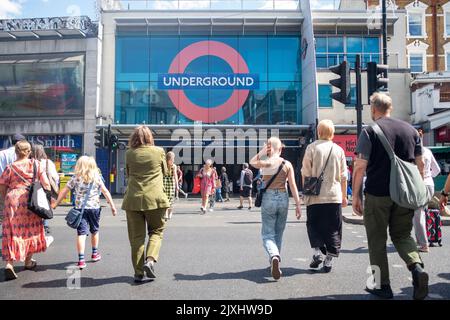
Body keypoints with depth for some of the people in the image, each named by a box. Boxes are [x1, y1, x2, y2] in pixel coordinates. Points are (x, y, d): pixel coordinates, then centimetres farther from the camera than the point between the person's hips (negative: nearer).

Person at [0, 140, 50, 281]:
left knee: (12, 232, 5)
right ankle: (29, 261, 28)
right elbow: (45, 183, -2)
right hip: (29, 201, 0)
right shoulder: (36, 164, 1)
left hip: (12, 200, 0)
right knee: (30, 229, 15)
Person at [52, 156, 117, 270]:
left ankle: (81, 259, -11)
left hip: (80, 208, -1)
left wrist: (56, 203, 15)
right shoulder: (97, 177, 1)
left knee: (81, 233, -3)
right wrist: (112, 206, 5)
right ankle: (95, 253, 36)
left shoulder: (75, 178, -1)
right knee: (95, 231, 19)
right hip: (94, 208, 1)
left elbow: (64, 191, 3)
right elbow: (105, 192, 0)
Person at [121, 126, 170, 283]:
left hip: (133, 199, 2)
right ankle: (150, 260, -6)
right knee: (156, 231, 15)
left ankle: (139, 273, 12)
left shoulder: (129, 154, 4)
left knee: (136, 236, 8)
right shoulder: (159, 151, 0)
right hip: (154, 198, -1)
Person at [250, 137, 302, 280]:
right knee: (278, 233, 18)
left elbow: (252, 162, 17)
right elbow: (293, 186, -2)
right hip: (283, 198, 2)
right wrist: (298, 205, 2)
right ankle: (276, 257, 28)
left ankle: (274, 257, -25)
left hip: (268, 198, -2)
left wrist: (262, 151, 6)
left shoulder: (265, 163, -5)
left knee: (268, 234, 1)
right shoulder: (287, 164, 0)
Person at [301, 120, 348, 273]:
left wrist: (306, 191, 6)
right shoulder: (339, 150, 5)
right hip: (334, 196, 2)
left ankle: (317, 252, -2)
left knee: (314, 226, 13)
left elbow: (305, 173, -4)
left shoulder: (312, 148, -2)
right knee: (333, 229, 8)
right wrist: (344, 196, 15)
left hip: (315, 197, -1)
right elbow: (343, 176, 8)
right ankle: (329, 260, 9)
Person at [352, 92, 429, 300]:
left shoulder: (369, 131, -6)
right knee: (402, 234, 19)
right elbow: (420, 164, 11)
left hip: (377, 194, -4)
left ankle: (382, 286, 15)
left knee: (377, 240, 8)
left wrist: (355, 195, -5)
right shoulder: (410, 129, 8)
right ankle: (417, 267, -6)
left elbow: (360, 167, -11)